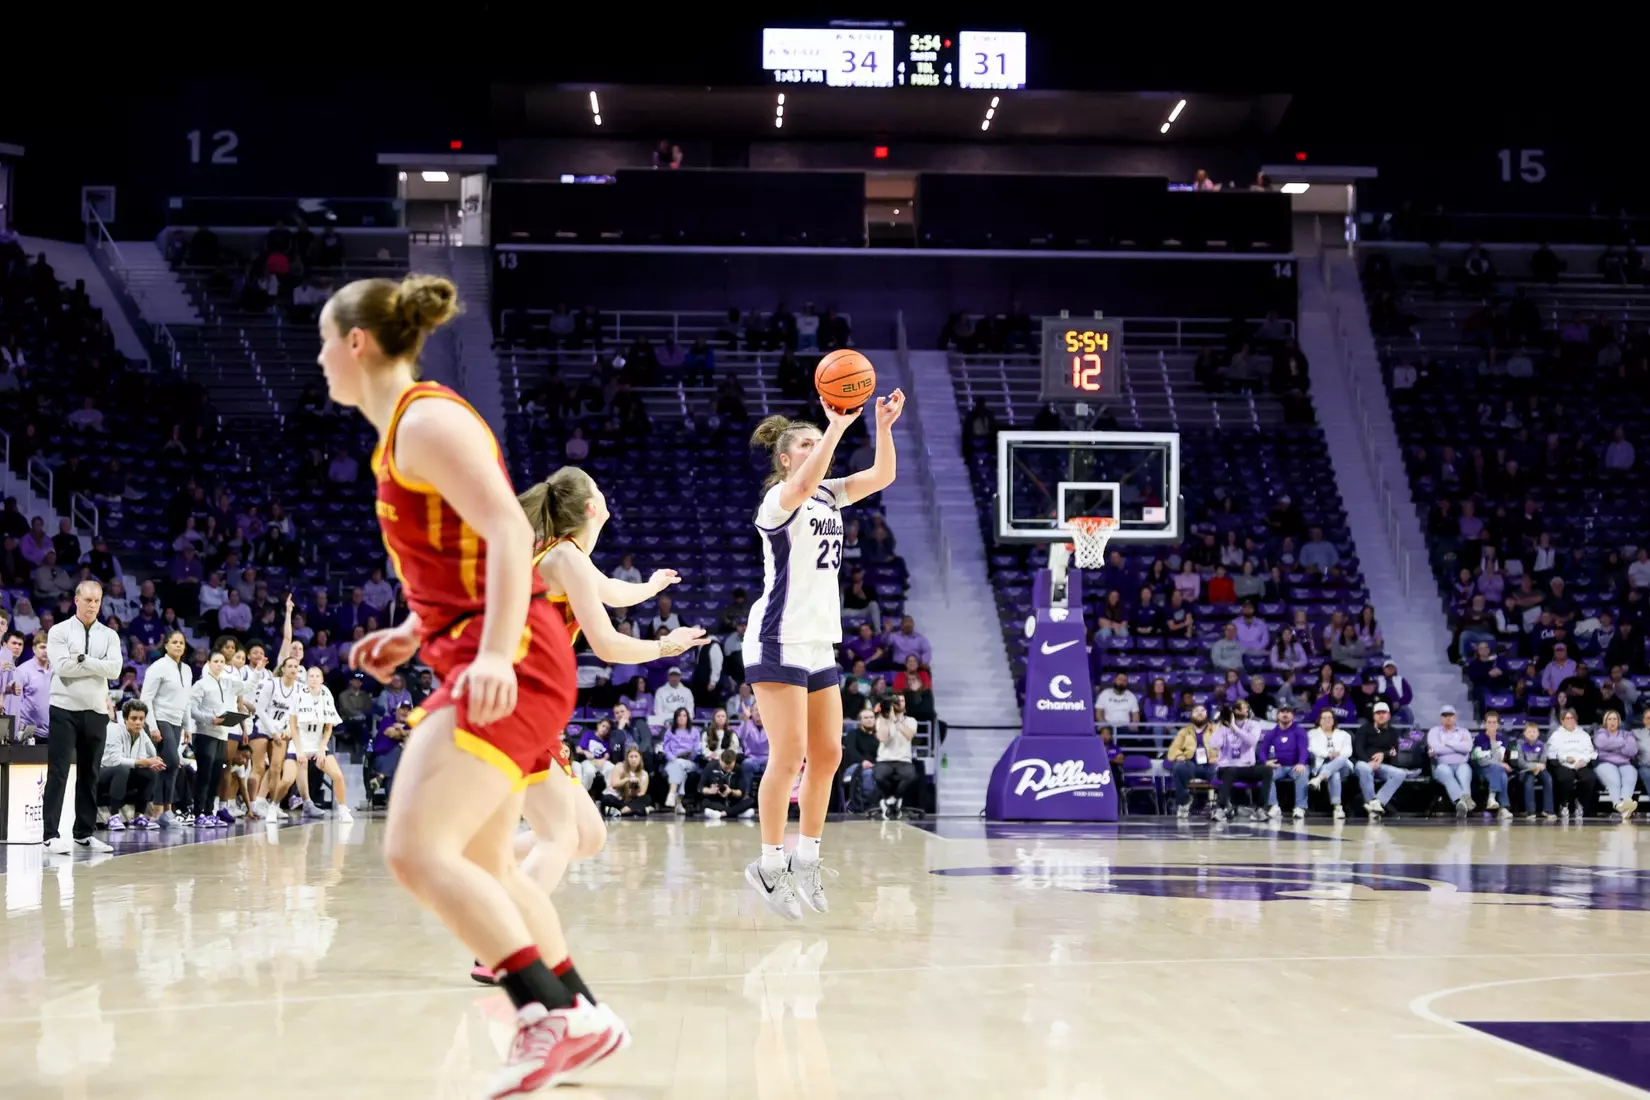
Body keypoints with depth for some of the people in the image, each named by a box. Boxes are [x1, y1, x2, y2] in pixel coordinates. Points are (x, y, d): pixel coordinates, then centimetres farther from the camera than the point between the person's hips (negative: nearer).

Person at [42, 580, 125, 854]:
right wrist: (97, 665, -11)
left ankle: (85, 833, 16)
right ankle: (52, 835, -5)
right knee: (58, 772, -5)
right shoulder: (59, 631, -1)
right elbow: (62, 666, -15)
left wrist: (83, 659, -13)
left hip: (97, 711, 4)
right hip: (65, 710, -4)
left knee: (89, 774, 9)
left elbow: (114, 669, -7)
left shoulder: (109, 636, 8)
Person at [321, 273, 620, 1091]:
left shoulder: (425, 420, -11)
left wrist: (495, 653, -33)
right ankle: (581, 1016, 26)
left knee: (416, 850, -19)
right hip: (489, 659, 11)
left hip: (511, 662, -11)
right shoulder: (406, 427, 19)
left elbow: (509, 532, -23)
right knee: (481, 864, 18)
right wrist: (414, 634, 21)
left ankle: (554, 1014, -20)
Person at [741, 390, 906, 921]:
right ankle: (770, 865, -1)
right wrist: (836, 426, -36)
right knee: (788, 755, -10)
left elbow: (882, 476, 3)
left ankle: (806, 861, 16)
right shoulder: (779, 499, -8)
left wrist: (884, 425, -11)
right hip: (780, 641, -8)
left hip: (819, 642, 8)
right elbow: (802, 484, -32)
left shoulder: (829, 495, 14)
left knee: (827, 754, 7)